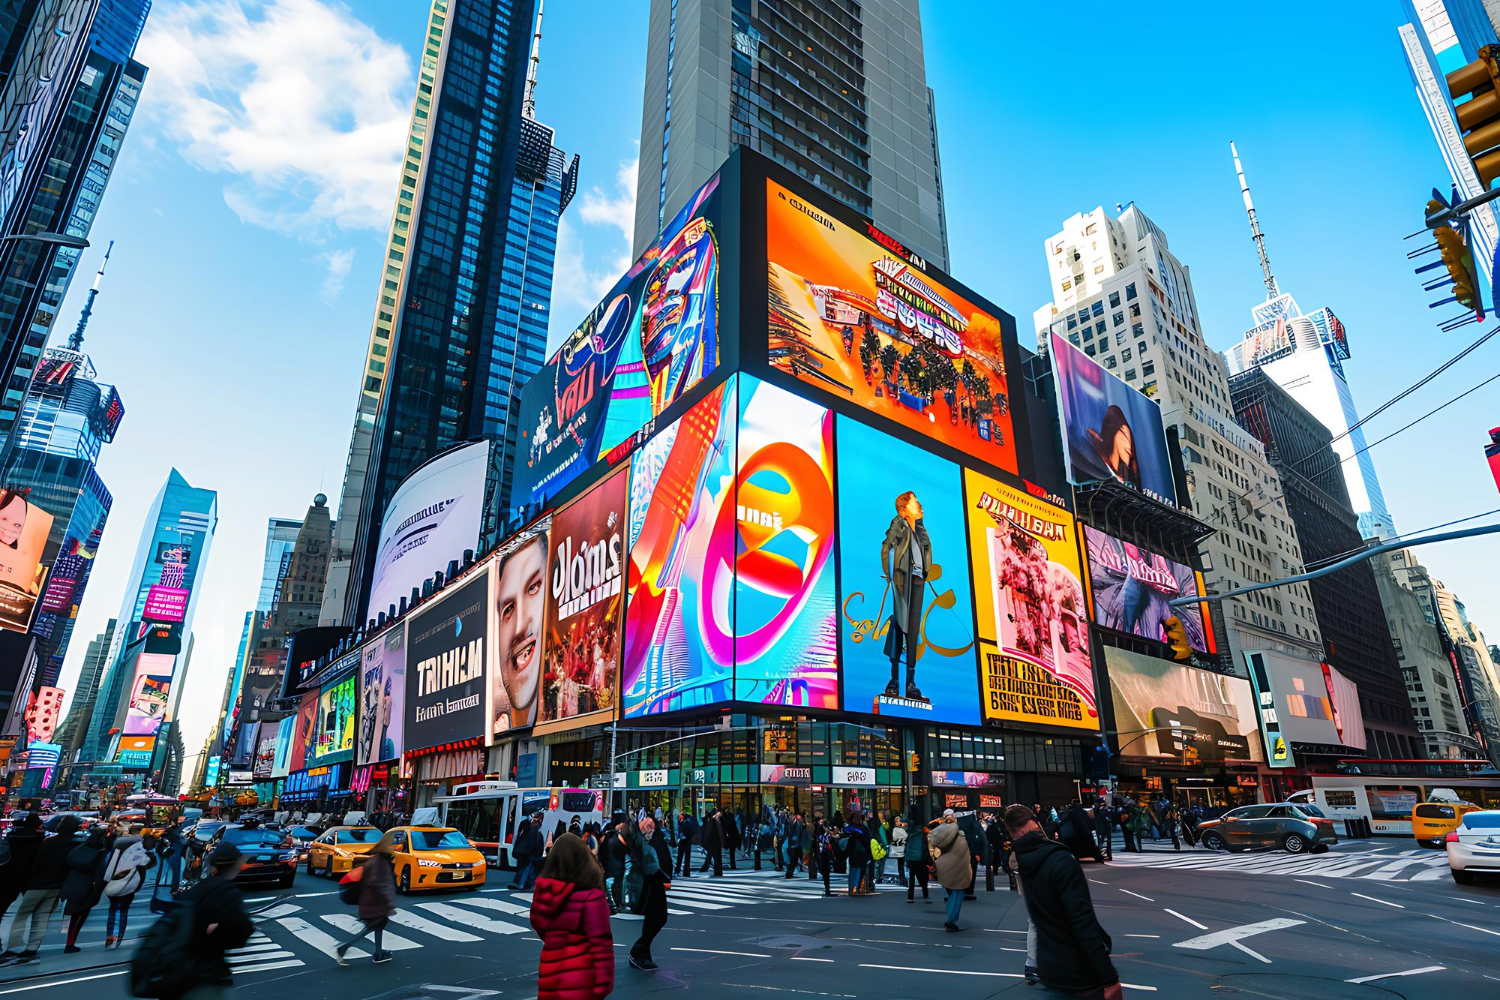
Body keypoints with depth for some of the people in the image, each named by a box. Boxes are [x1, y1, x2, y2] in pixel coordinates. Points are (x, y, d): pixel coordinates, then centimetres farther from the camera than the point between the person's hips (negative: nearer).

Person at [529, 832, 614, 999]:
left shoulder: (543, 892, 2)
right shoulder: (590, 896, -14)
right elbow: (601, 944, -14)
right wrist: (604, 983, -10)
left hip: (550, 976, 6)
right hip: (581, 979, -5)